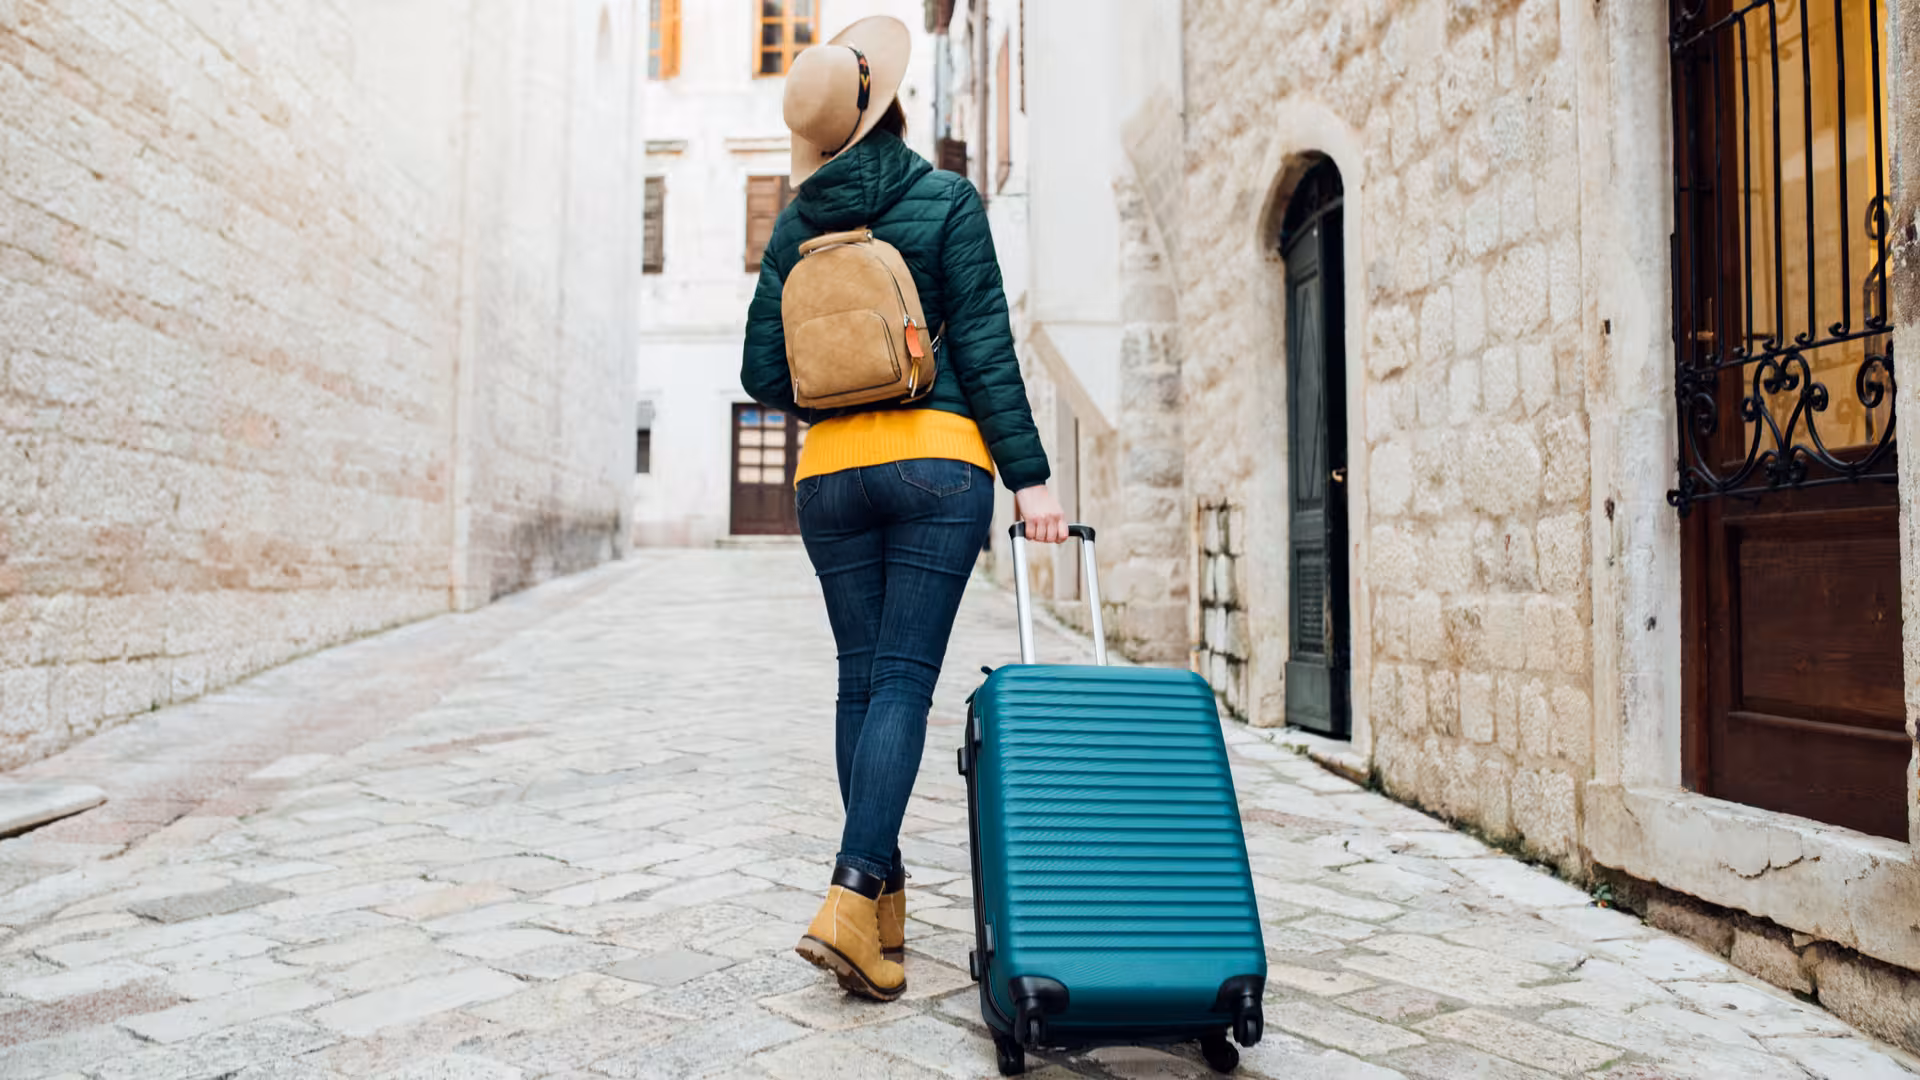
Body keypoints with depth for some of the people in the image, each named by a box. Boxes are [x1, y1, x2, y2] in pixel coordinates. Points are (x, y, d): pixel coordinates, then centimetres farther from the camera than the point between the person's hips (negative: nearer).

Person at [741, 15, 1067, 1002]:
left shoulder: (796, 225, 10)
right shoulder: (946, 201, 1)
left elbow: (763, 376, 7)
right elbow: (985, 348, -6)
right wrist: (1027, 475, -5)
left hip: (831, 473, 4)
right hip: (939, 460, -3)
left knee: (861, 680, 10)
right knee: (905, 680, -4)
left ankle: (884, 897, 18)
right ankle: (851, 897, -14)